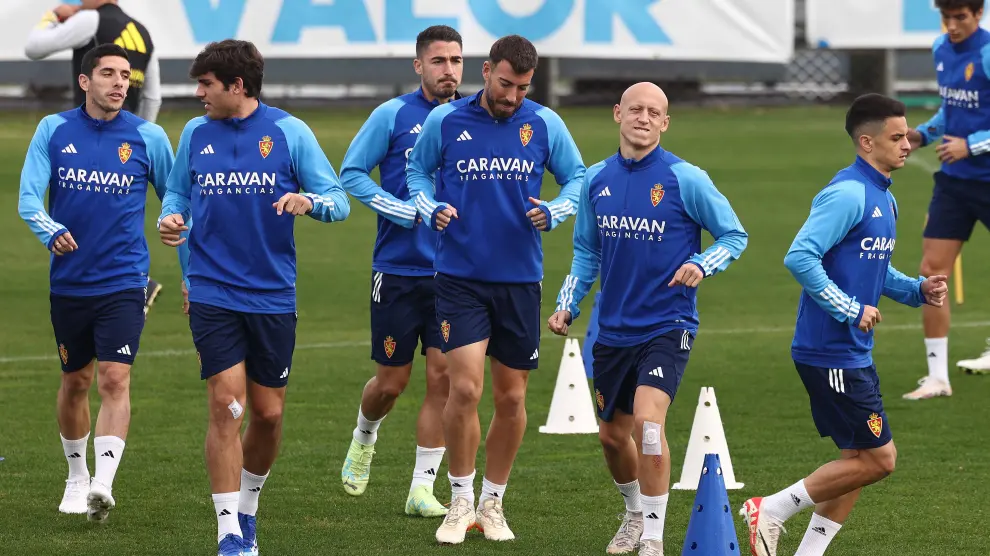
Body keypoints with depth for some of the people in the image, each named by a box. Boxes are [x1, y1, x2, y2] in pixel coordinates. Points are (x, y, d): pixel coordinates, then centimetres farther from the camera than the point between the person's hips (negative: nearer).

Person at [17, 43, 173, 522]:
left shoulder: (148, 137, -1)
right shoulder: (54, 130, 0)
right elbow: (28, 197, -6)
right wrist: (51, 230, -27)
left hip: (123, 281, -2)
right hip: (68, 281, 2)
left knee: (114, 380, -16)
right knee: (75, 382, 14)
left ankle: (103, 484, -24)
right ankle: (76, 477, 32)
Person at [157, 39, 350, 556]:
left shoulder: (289, 131, -2)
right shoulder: (195, 134, 5)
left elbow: (338, 199, -1)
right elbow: (178, 191, 20)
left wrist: (309, 201, -23)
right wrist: (171, 218, -3)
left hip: (273, 295, 0)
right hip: (213, 294, 0)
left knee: (268, 413, 8)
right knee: (228, 406, -11)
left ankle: (247, 507, 33)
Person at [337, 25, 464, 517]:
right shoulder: (393, 115, -4)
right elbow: (351, 173, -3)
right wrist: (407, 212, -13)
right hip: (398, 269, -2)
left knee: (443, 376, -6)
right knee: (393, 380, 4)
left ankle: (422, 488, 2)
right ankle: (364, 436, 38)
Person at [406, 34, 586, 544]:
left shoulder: (545, 125, -1)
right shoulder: (444, 121, -2)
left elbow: (577, 178, 9)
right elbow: (417, 170, 13)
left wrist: (554, 212, -11)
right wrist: (431, 209, -7)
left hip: (520, 279, 2)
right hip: (459, 276, -2)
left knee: (511, 398, 7)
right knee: (465, 388, -13)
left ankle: (493, 503, 23)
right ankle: (460, 503, 3)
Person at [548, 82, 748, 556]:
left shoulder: (685, 179, -9)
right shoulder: (596, 179, 5)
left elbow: (734, 236, -1)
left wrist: (700, 265, -19)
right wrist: (568, 305, 4)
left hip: (667, 326, -5)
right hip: (613, 330, 5)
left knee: (647, 419, -23)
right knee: (612, 435, 15)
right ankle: (635, 513, 43)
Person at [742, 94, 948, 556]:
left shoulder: (884, 200, 14)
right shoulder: (847, 194, -17)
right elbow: (800, 257, -25)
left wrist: (918, 290, 8)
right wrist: (851, 310, -22)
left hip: (854, 353, 10)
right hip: (830, 352, -10)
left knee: (857, 459, 12)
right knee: (878, 458, -6)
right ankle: (772, 510, 1)